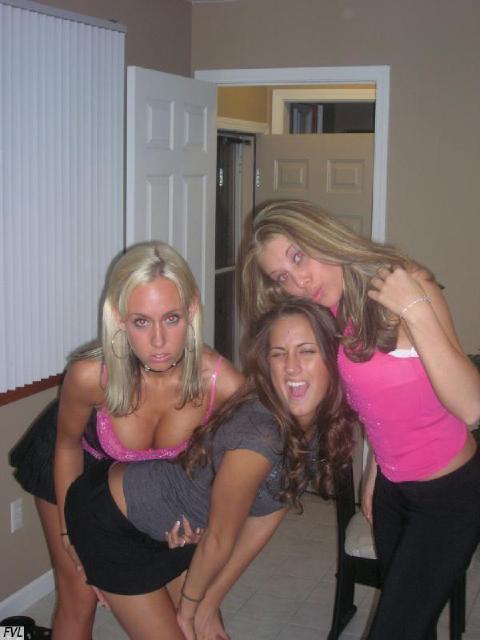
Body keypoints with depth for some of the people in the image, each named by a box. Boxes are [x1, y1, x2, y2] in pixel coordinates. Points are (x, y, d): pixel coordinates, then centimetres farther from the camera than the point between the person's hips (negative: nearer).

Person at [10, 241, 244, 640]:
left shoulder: (223, 383, -36)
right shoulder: (90, 374, -38)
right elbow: (68, 444, -15)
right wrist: (70, 531, -7)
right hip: (73, 468, -2)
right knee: (80, 597, 3)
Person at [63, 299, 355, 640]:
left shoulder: (322, 429, -9)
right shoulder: (258, 436, -35)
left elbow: (259, 526, -2)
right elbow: (217, 541, -21)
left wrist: (204, 608, 1)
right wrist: (190, 604, -4)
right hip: (110, 516, -7)